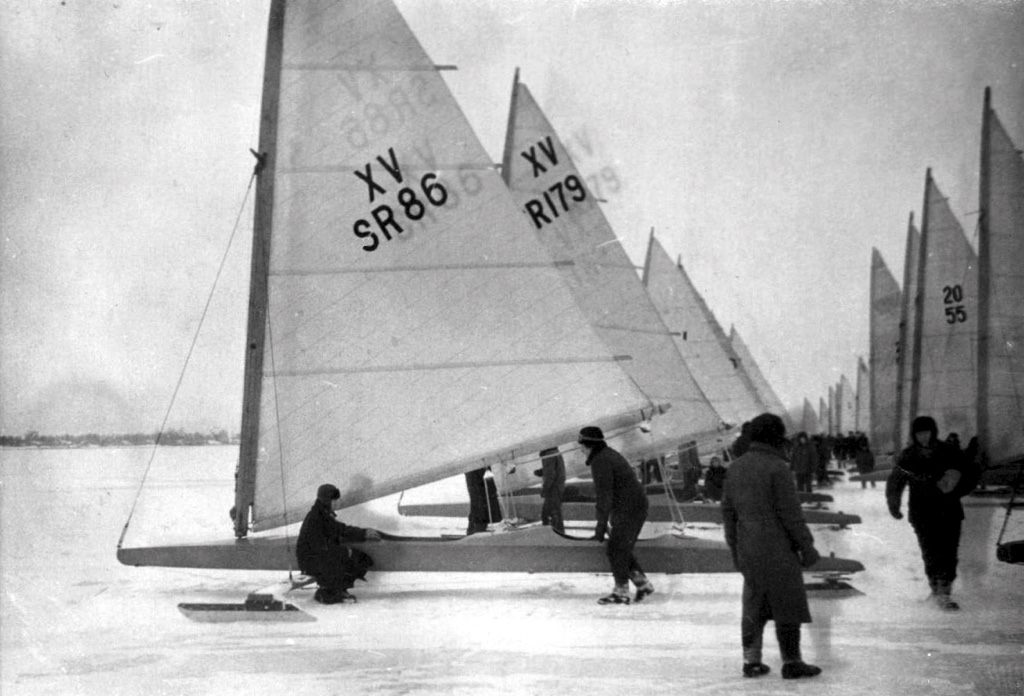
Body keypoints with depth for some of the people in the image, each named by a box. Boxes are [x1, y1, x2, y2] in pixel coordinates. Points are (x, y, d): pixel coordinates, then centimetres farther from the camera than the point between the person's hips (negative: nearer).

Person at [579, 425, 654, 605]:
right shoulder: (609, 455, 16)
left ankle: (621, 592, 0)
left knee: (615, 550, -4)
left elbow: (604, 495, -21)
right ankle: (643, 583, 18)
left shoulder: (600, 461, -17)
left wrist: (601, 525, -20)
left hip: (629, 510, -10)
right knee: (621, 550, 15)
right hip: (634, 508, 10)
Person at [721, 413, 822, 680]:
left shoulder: (736, 467, 8)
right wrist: (807, 546, -7)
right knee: (788, 606, 2)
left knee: (754, 606, 13)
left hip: (747, 551, 7)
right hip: (778, 549, -7)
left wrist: (735, 548, 21)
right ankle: (791, 662, 6)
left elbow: (728, 510, 13)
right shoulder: (777, 468, -14)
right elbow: (790, 513, -15)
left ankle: (751, 660, 14)